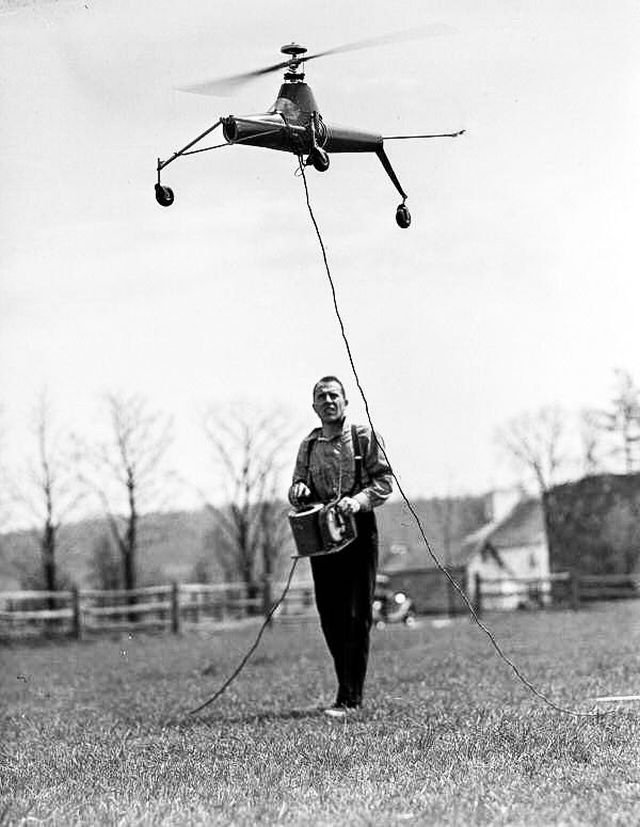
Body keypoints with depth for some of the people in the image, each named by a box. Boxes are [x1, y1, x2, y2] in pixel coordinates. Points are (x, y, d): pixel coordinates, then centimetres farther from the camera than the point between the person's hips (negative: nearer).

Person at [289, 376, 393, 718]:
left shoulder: (365, 437, 1)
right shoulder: (308, 445, 13)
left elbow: (385, 480, -3)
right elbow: (298, 489, 18)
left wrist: (359, 500, -19)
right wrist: (298, 491, -5)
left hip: (359, 530, -4)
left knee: (357, 615, -6)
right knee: (329, 615, 5)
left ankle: (350, 697, -4)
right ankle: (348, 686, 20)